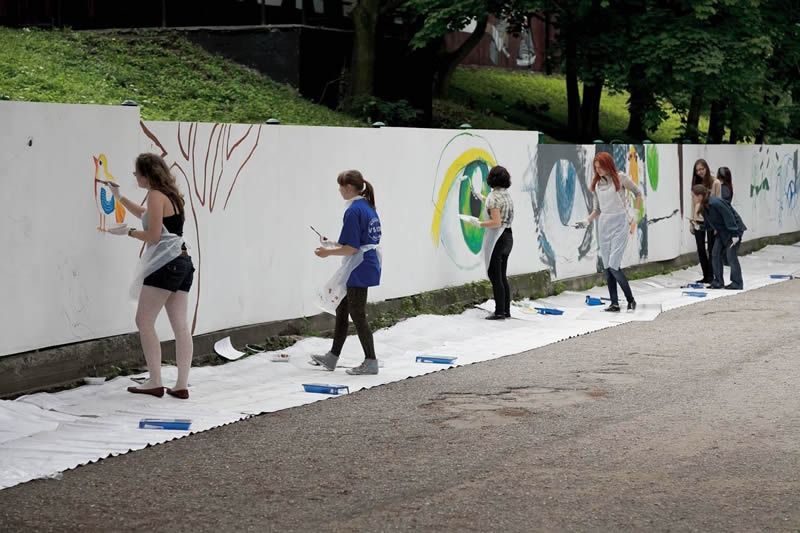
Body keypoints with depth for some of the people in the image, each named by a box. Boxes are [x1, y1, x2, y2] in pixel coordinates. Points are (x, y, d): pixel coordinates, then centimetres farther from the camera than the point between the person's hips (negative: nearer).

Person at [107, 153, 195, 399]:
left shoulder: (156, 196, -9)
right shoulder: (171, 195, 19)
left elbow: (153, 236, -14)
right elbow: (147, 215, 38)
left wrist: (129, 232, 1)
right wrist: (120, 197, 42)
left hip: (165, 264, -9)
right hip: (182, 262, 9)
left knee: (144, 321, -3)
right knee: (181, 326, 3)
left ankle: (155, 382, -6)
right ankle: (182, 385, 1)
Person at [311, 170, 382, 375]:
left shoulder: (353, 211, -18)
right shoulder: (368, 207, 11)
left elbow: (351, 248, -20)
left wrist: (328, 252, -7)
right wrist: (334, 245, 18)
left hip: (359, 270, -10)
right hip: (368, 265, 10)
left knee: (357, 315, 0)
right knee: (341, 310, 17)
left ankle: (371, 362, 7)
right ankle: (332, 358, 25)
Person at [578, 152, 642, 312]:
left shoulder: (620, 179, -5)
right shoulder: (597, 184, 9)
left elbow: (638, 193, 7)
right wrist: (587, 221, 0)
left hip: (620, 223, -5)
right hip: (604, 225, 5)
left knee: (614, 266, -13)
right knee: (607, 267, 1)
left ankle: (630, 300, 2)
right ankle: (614, 303, 7)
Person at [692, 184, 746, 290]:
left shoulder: (715, 203, -29)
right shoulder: (704, 206, -1)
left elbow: (729, 217, -26)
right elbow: (708, 223, 12)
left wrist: (734, 234, -26)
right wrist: (699, 226, 2)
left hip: (734, 229, -9)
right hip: (722, 231, 9)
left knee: (731, 256, -8)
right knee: (715, 254, 5)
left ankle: (737, 283, 1)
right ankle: (718, 282, 11)